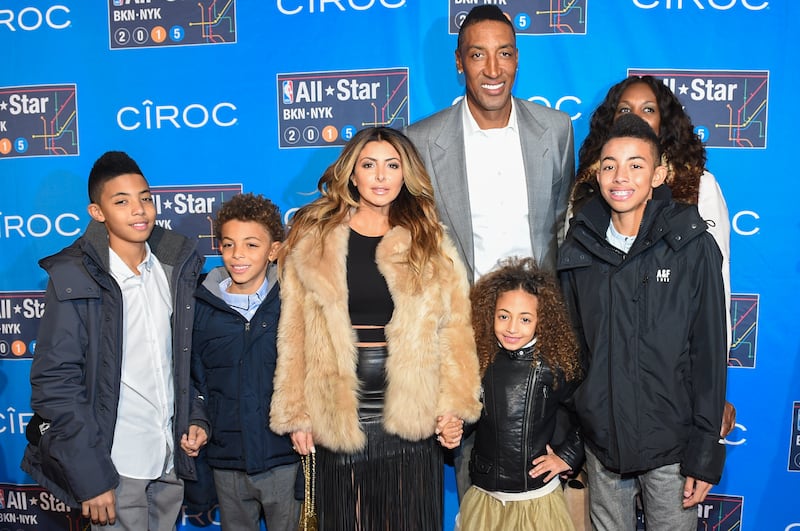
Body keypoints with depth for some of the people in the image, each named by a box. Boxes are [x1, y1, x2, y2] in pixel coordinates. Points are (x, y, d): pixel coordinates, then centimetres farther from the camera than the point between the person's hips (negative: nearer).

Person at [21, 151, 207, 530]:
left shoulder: (176, 266, 1)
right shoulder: (74, 280, -12)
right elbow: (55, 385, -13)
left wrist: (196, 417, 2)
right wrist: (90, 478, -15)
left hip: (172, 456, 5)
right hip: (115, 467, -4)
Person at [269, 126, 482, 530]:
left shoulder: (430, 242, 5)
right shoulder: (313, 239, 2)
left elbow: (453, 329, 1)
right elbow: (294, 336, 1)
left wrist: (453, 407, -6)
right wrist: (297, 414, -1)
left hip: (412, 415, 1)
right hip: (338, 415, 0)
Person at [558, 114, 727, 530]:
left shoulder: (693, 246, -9)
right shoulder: (579, 249, -1)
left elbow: (709, 354, -6)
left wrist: (704, 455, -7)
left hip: (671, 447, -2)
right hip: (601, 442, 3)